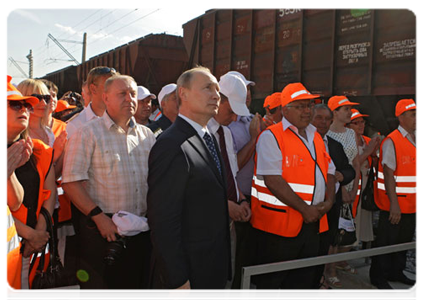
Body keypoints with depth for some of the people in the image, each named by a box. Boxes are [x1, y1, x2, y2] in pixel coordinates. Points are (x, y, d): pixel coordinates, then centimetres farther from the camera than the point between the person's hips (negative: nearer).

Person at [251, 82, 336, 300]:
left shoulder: (316, 137, 13)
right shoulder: (271, 136, -12)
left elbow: (328, 171, 16)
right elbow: (273, 180, -20)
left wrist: (328, 201, -2)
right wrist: (304, 208, -18)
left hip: (312, 223, 7)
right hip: (278, 223, -7)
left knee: (303, 282, 19)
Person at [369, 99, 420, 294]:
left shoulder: (417, 139, 9)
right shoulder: (391, 142, -13)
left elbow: (416, 171, 16)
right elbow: (388, 175, -18)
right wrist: (394, 204, -21)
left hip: (413, 204, 7)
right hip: (394, 205, -7)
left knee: (404, 240, 18)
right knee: (387, 242, 3)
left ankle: (396, 272, 34)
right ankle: (378, 277, 17)